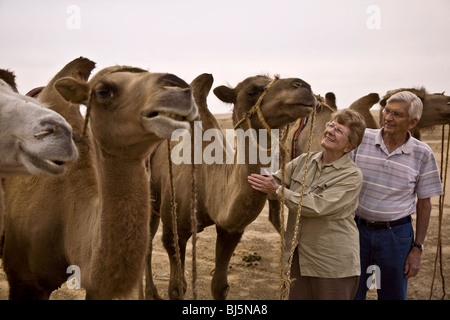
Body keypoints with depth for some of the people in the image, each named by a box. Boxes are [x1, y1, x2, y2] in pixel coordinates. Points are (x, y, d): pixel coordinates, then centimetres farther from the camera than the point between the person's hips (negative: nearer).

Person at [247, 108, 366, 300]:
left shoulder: (352, 176, -14)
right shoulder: (303, 161, 5)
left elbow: (317, 206, -23)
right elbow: (275, 181, 4)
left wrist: (277, 190, -22)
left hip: (333, 264, -5)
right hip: (298, 258, 5)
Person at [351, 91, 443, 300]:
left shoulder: (422, 154, -5)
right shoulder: (362, 139, -5)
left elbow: (424, 203, 1)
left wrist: (417, 249, -1)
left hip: (396, 234, 0)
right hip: (357, 228, 1)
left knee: (393, 295, 12)